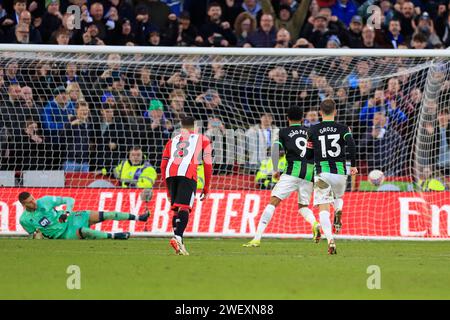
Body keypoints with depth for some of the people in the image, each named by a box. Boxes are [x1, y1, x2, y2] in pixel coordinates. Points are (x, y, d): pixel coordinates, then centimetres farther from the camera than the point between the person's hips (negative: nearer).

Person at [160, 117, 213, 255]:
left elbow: (163, 166, 25)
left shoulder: (172, 141, 30)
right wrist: (206, 188, 19)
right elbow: (208, 164, 14)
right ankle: (178, 238, -34)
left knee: (176, 209, 13)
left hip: (170, 173, 3)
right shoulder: (202, 139, 23)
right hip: (188, 173, -3)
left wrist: (168, 189, 32)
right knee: (184, 208, -13)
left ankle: (179, 244, 7)